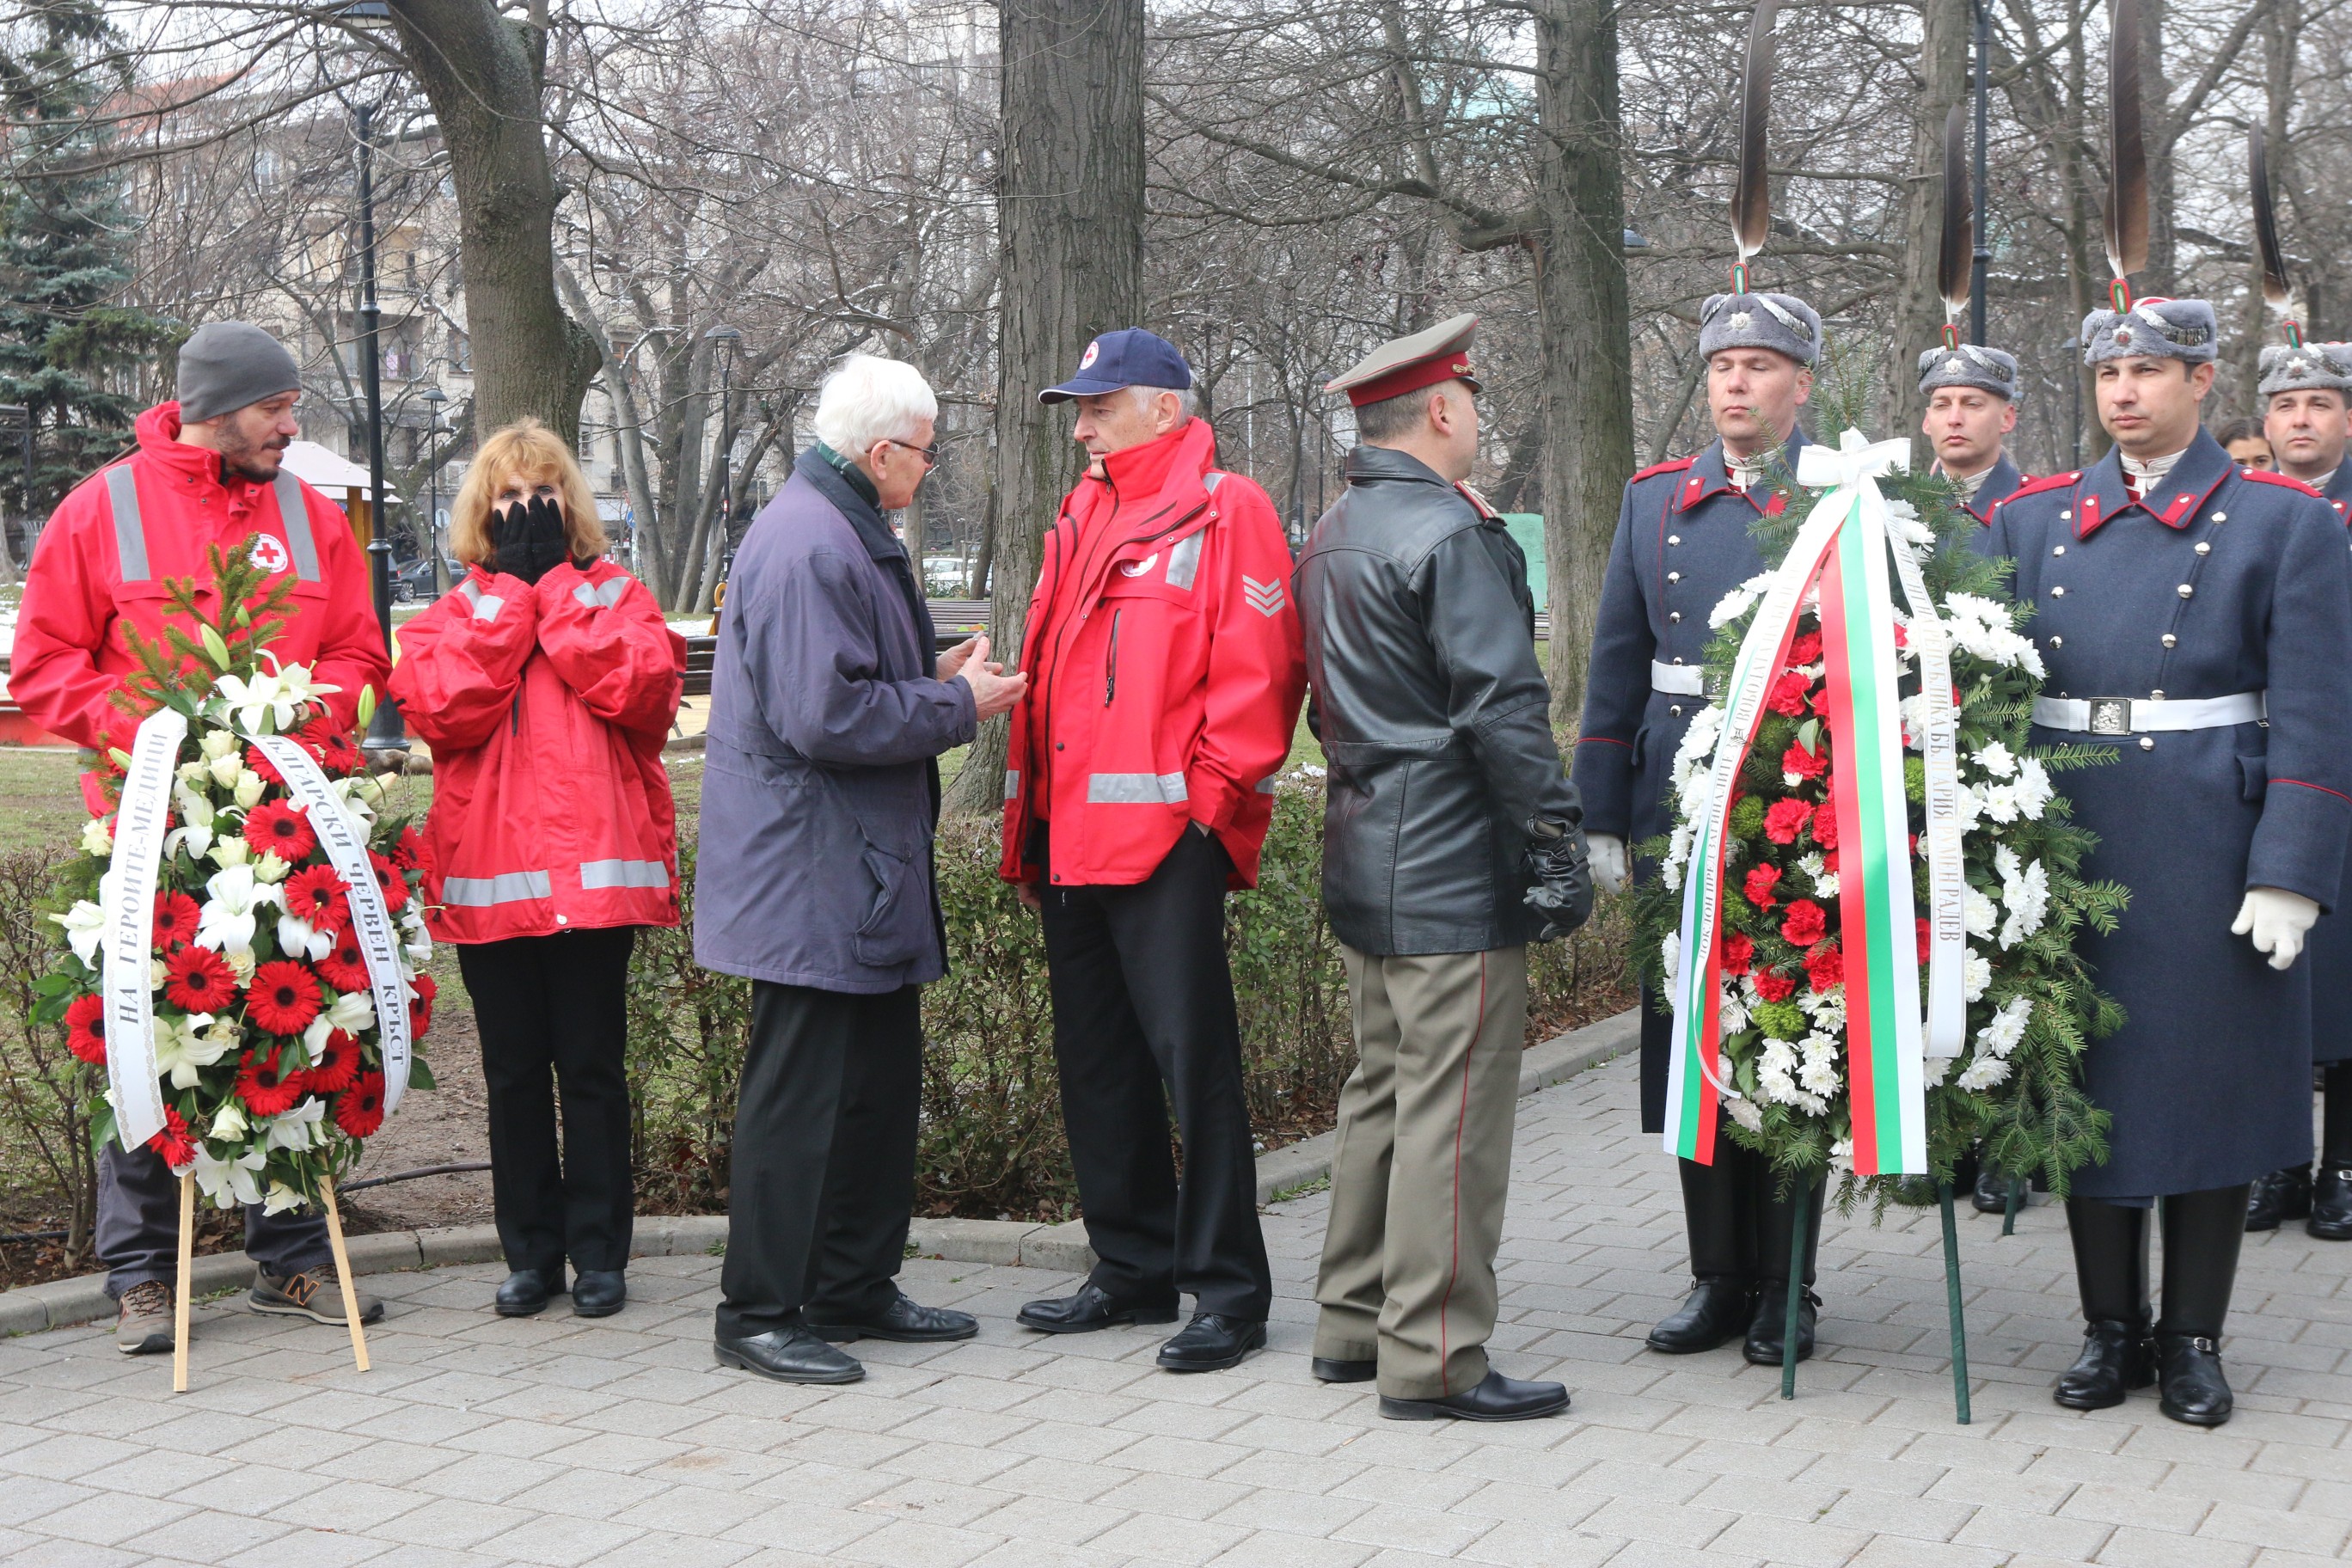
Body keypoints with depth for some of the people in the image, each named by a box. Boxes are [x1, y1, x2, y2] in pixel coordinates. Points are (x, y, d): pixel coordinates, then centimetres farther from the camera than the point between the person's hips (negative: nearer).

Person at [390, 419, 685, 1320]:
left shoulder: (613, 594, 9)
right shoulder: (452, 611, 12)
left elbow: (642, 689, -12)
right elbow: (440, 708, -8)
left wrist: (555, 580, -6)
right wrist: (510, 586, -4)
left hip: (593, 871, -2)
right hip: (487, 876, 2)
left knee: (592, 1067, 2)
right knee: (514, 1074, 8)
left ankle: (599, 1254, 10)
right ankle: (530, 1253, 17)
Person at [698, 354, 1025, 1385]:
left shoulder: (845, 535, 17)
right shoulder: (805, 546, -19)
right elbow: (826, 716, -25)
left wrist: (935, 678, 12)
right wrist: (957, 706, -14)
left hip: (861, 879, 11)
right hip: (809, 883, -11)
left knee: (879, 1082, 16)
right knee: (798, 1096, -5)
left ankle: (855, 1288, 27)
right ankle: (758, 1315, 4)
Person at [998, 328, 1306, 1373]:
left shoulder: (1226, 510, -4)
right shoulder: (1082, 518, 19)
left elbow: (1257, 668, -11)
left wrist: (1213, 793, -13)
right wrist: (1029, 814, 14)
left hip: (1167, 832, -8)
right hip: (1072, 834, 8)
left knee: (1190, 1054, -6)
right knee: (1095, 1057, 13)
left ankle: (1227, 1289, 3)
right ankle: (1133, 1269, 25)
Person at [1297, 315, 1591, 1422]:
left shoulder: (1333, 534, 14)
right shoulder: (1449, 533, -15)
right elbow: (1501, 706, -18)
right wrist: (1556, 844, -15)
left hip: (1364, 867, 10)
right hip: (1454, 873, -10)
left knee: (1381, 1090, 17)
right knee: (1453, 1109, -4)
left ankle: (1353, 1323, 24)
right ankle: (1432, 1358, 0)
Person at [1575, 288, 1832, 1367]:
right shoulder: (1656, 501, 10)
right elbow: (1617, 668, 10)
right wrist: (1601, 821, 7)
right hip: (1682, 819, 3)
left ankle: (1786, 1288, 14)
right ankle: (1718, 1276, 20)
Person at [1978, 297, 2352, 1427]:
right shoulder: (2033, 520, 9)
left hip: (2212, 853, -3)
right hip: (2069, 846, 3)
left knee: (2214, 1080, 4)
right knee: (2087, 1080, 9)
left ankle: (2193, 1340, 18)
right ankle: (2112, 1330, 22)